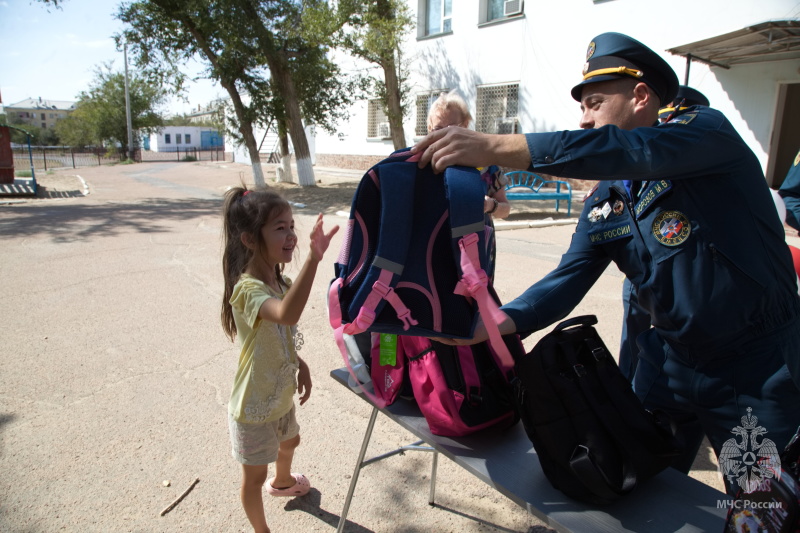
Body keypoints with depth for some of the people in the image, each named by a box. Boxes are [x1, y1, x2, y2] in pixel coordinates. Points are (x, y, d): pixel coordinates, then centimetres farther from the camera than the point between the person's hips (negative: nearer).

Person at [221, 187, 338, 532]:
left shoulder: (282, 282, -4)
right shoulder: (248, 289, -32)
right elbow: (286, 314, -55)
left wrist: (300, 365, 2)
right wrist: (314, 258, -60)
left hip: (280, 397, 9)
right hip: (254, 409, -9)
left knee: (289, 442, 35)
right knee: (254, 476, 15)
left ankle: (282, 482, 66)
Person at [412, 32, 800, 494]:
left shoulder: (707, 130, -15)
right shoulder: (602, 202, 2)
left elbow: (627, 150, -37)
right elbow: (567, 280, -7)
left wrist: (496, 147, -44)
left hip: (760, 368, -5)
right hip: (672, 361, 5)